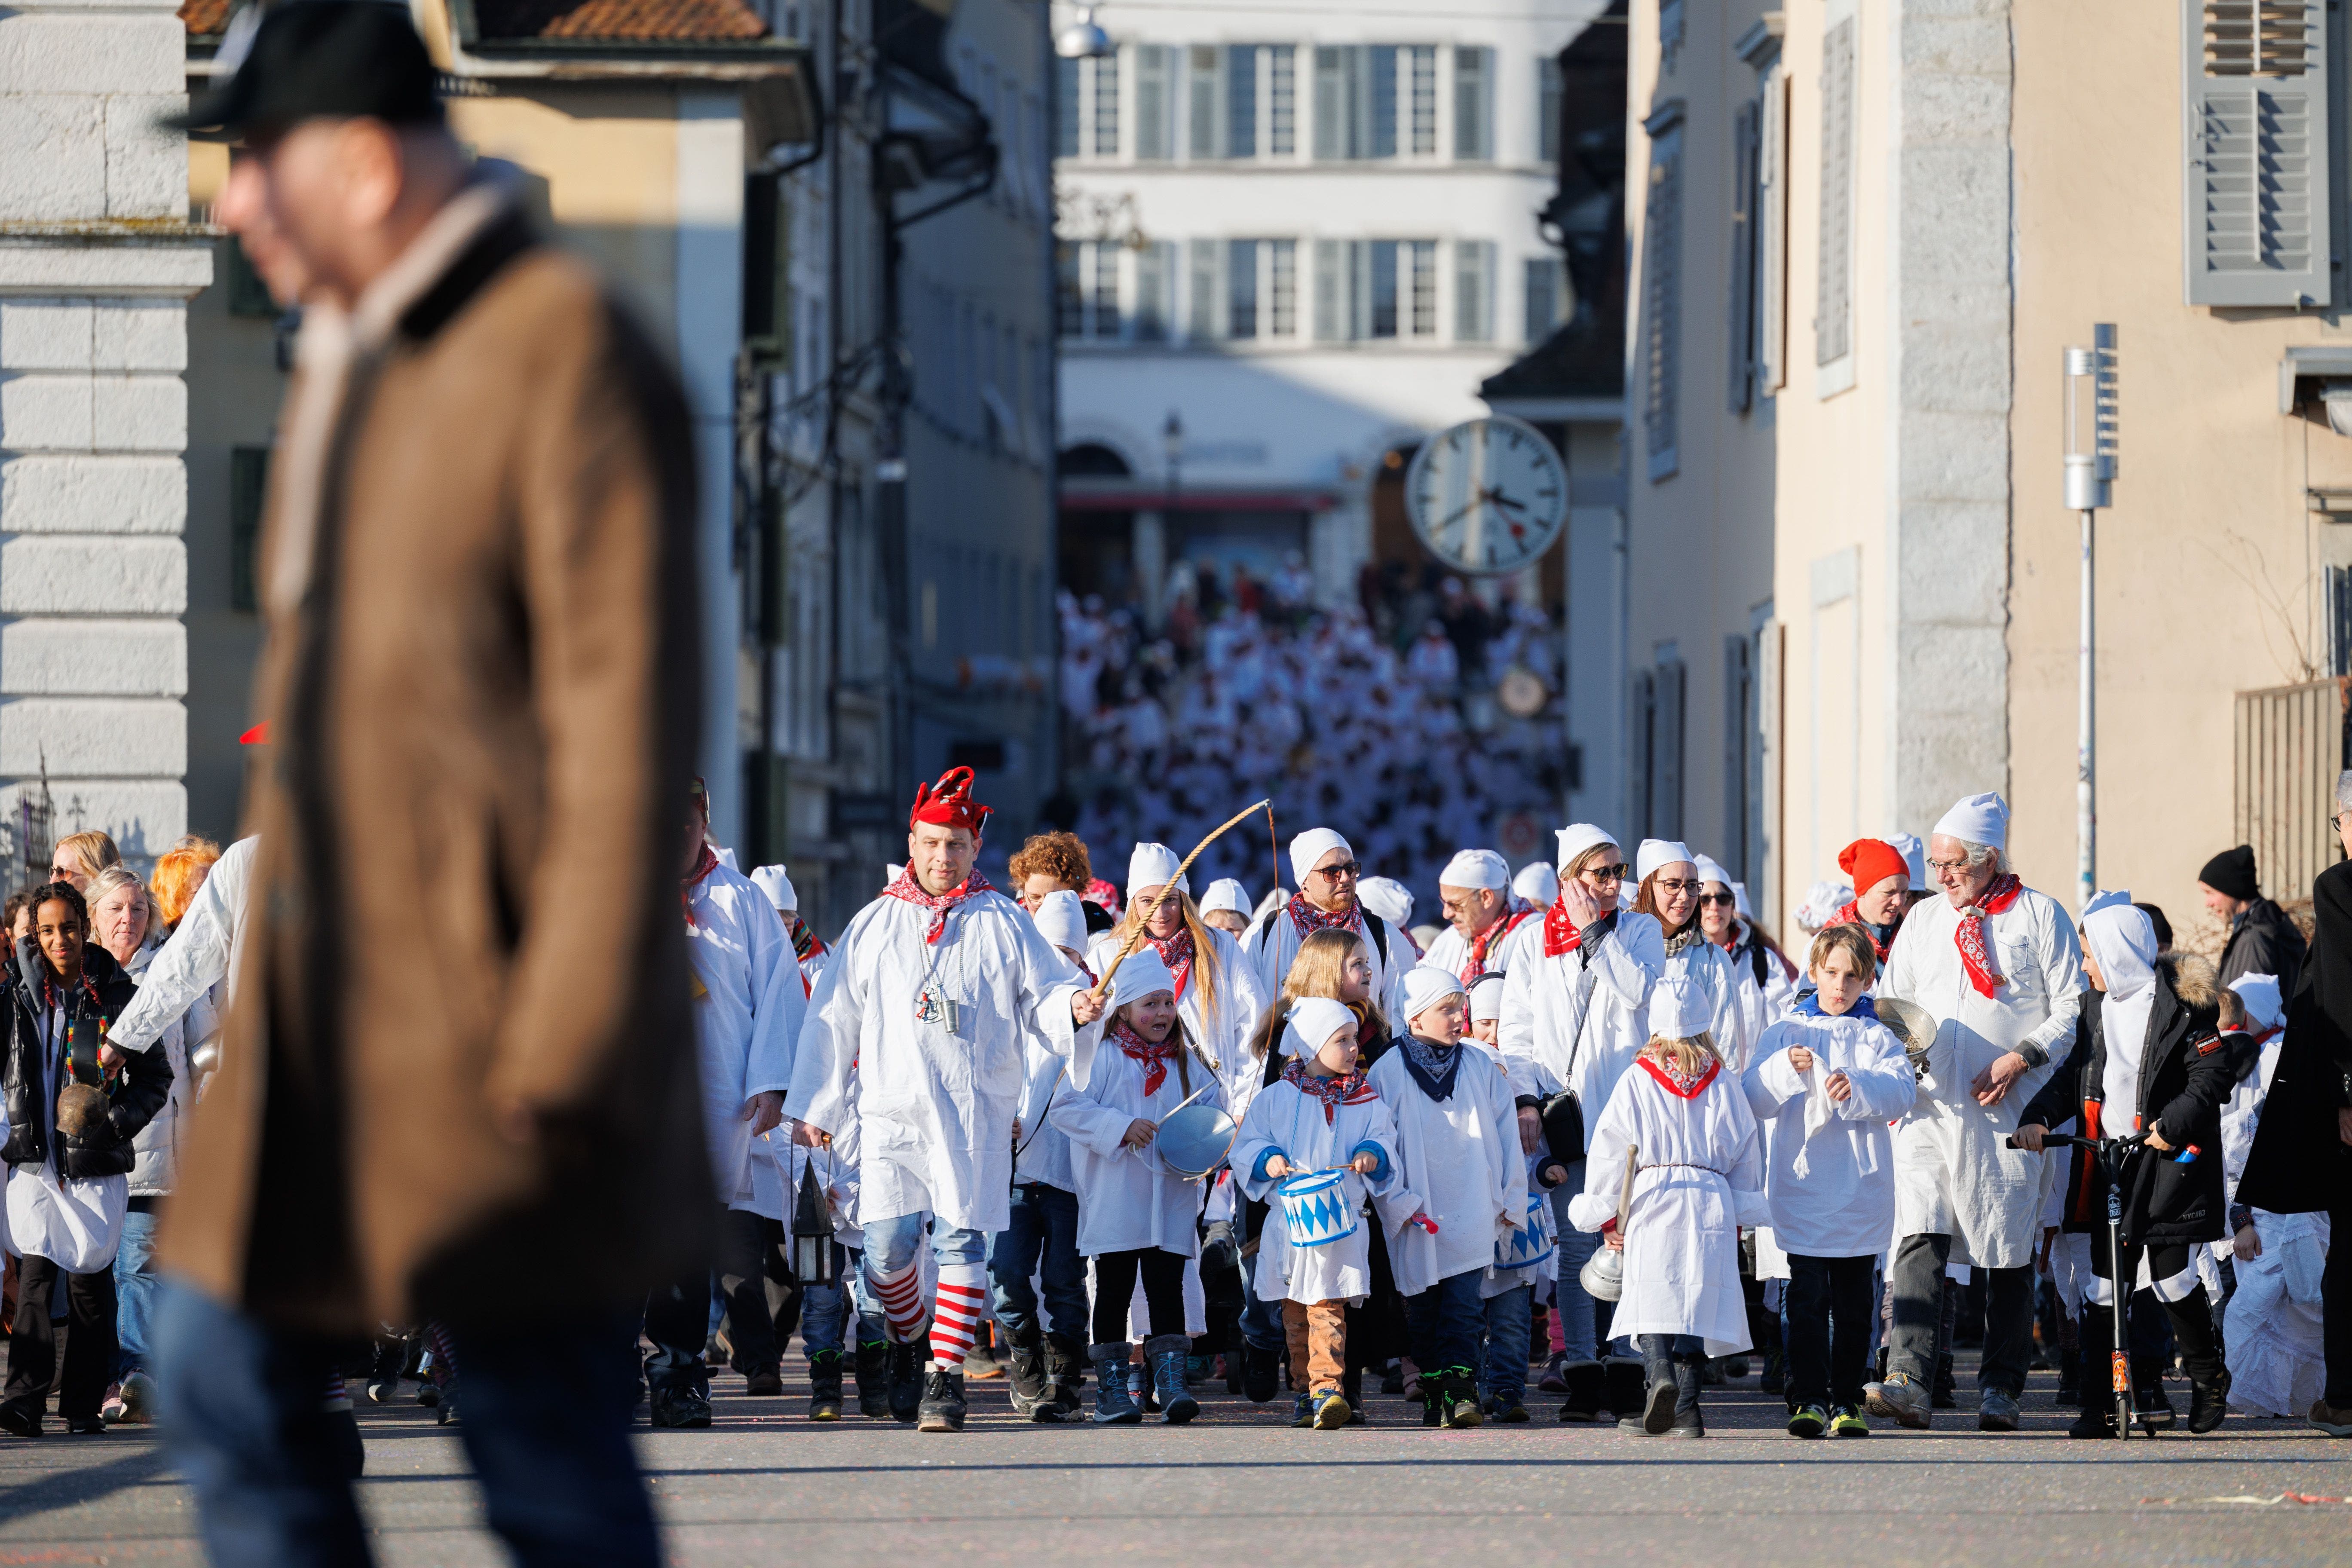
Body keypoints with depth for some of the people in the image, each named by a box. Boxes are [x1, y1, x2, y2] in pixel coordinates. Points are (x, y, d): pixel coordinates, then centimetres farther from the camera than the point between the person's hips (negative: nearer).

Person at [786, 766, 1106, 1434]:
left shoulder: (1003, 924, 10)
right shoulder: (875, 926, 13)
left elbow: (1042, 994, 9)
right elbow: (833, 1019, 15)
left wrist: (1074, 1006, -16)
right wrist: (811, 1106, 12)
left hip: (975, 1112, -1)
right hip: (892, 1109, 1)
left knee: (961, 1240, -8)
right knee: (888, 1245, -7)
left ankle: (947, 1374, -4)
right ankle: (909, 1337, 21)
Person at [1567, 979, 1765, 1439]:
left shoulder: (1636, 1082, 2)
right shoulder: (1724, 1086, 8)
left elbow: (1608, 1151, 3)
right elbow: (1746, 1154, 14)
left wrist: (1606, 1214, 12)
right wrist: (1739, 1217, 24)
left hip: (1652, 1197, -2)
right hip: (1712, 1204, 2)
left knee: (1654, 1298, -4)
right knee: (1698, 1299, 5)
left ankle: (1659, 1373, -31)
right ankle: (1685, 1408, 2)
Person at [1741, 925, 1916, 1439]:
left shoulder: (1877, 1038, 9)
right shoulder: (1784, 1033, 10)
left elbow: (1901, 1091, -7)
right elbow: (1754, 1098, 1)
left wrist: (1856, 1088, -26)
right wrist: (1786, 1069, -19)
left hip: (1860, 1190, 1)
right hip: (1802, 1185, -1)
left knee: (1854, 1301, 4)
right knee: (1807, 1296, -9)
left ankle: (1847, 1401, 10)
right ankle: (1809, 1399, -13)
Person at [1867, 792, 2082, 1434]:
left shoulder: (2039, 916, 3)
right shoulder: (1923, 920, 17)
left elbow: (2071, 1008, 0)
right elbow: (1890, 1002, 22)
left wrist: (2020, 1059, -12)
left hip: (2007, 1110, -3)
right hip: (1929, 1104, 3)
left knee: (2009, 1251, 2)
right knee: (1918, 1240, -11)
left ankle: (2001, 1388, 9)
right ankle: (1907, 1381, -21)